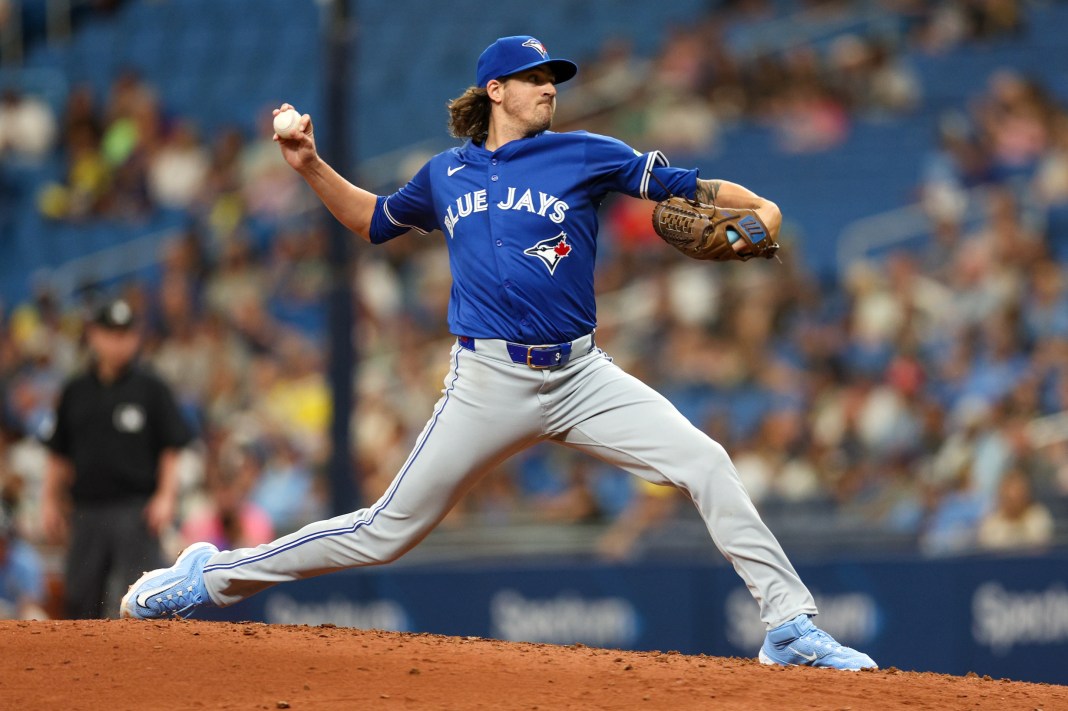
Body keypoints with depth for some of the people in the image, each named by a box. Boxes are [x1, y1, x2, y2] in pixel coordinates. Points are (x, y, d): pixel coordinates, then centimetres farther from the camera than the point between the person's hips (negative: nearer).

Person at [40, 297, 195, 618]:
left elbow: (172, 449, 0)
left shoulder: (151, 388, 3)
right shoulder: (75, 391, 13)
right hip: (86, 512, 4)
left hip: (137, 510, -4)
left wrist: (166, 496, -11)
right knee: (79, 600, 3)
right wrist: (50, 500, 7)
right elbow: (59, 455, 16)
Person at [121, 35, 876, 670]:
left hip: (581, 377, 0)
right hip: (488, 384, 0)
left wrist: (757, 207, -20)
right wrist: (312, 167, 15)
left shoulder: (586, 155, 4)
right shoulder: (446, 174, 11)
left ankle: (789, 626, -11)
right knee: (388, 531, 0)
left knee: (706, 462, -17)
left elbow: (679, 186, -2)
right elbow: (374, 219, 28)